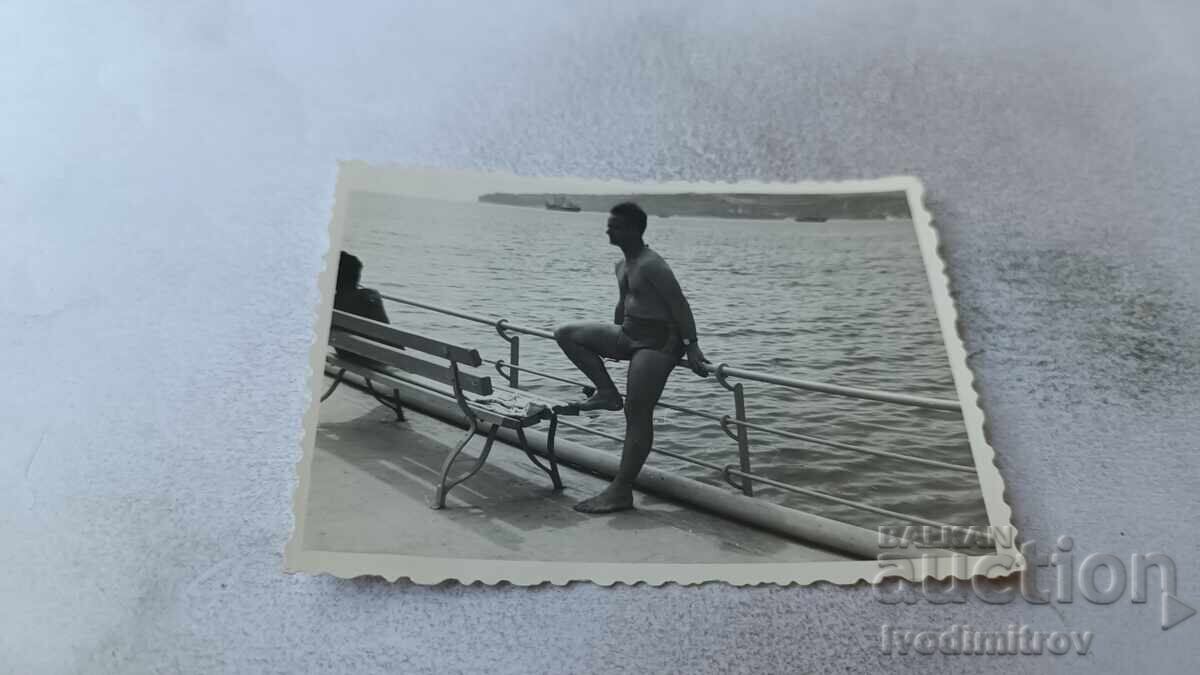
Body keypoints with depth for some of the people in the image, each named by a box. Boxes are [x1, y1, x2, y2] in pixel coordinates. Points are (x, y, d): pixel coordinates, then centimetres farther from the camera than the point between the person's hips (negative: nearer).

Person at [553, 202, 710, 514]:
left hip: (658, 341, -9)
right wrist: (613, 341, 37)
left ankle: (622, 491, -4)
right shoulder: (622, 265, 13)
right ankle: (607, 393, 4)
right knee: (567, 334, 2)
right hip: (629, 336, 9)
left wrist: (692, 347, -26)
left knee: (637, 414, -9)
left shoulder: (651, 265, -16)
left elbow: (680, 304, -20)